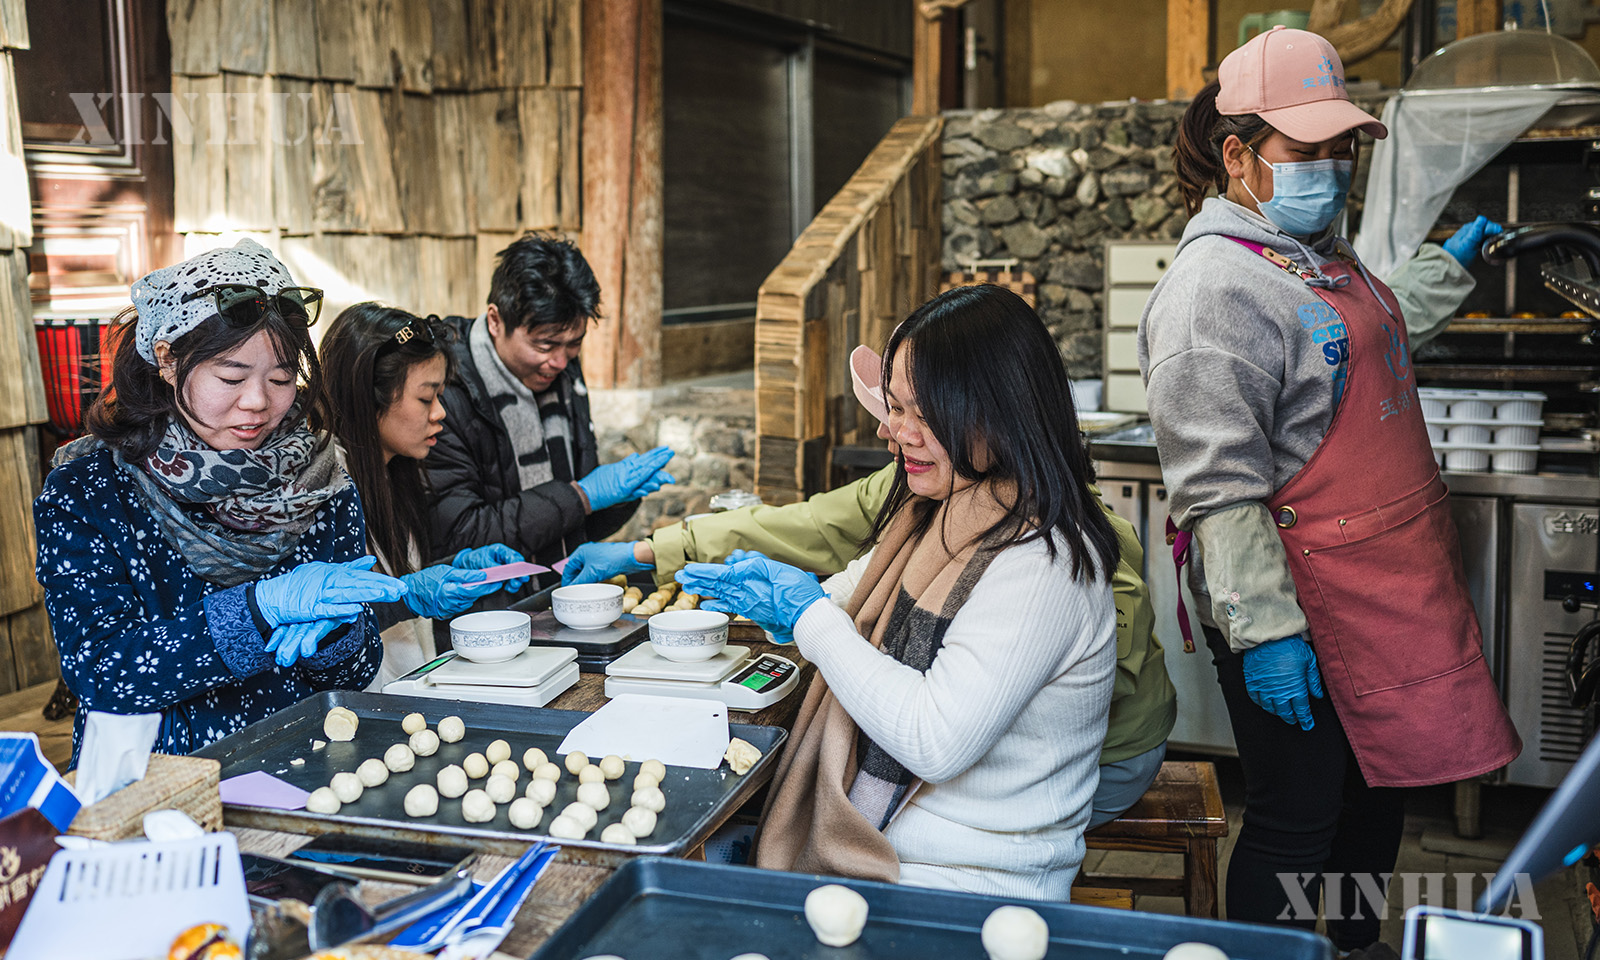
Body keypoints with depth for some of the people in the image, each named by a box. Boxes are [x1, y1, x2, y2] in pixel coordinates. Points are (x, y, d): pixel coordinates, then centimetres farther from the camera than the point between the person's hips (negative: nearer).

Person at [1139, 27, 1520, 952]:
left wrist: (1451, 263, 38)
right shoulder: (1214, 286, -20)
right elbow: (1218, 488, -25)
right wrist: (1263, 630, -27)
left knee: (1378, 796, 22)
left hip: (1390, 588, 10)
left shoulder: (1318, 247, 11)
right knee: (1297, 822, 4)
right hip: (1302, 610, -10)